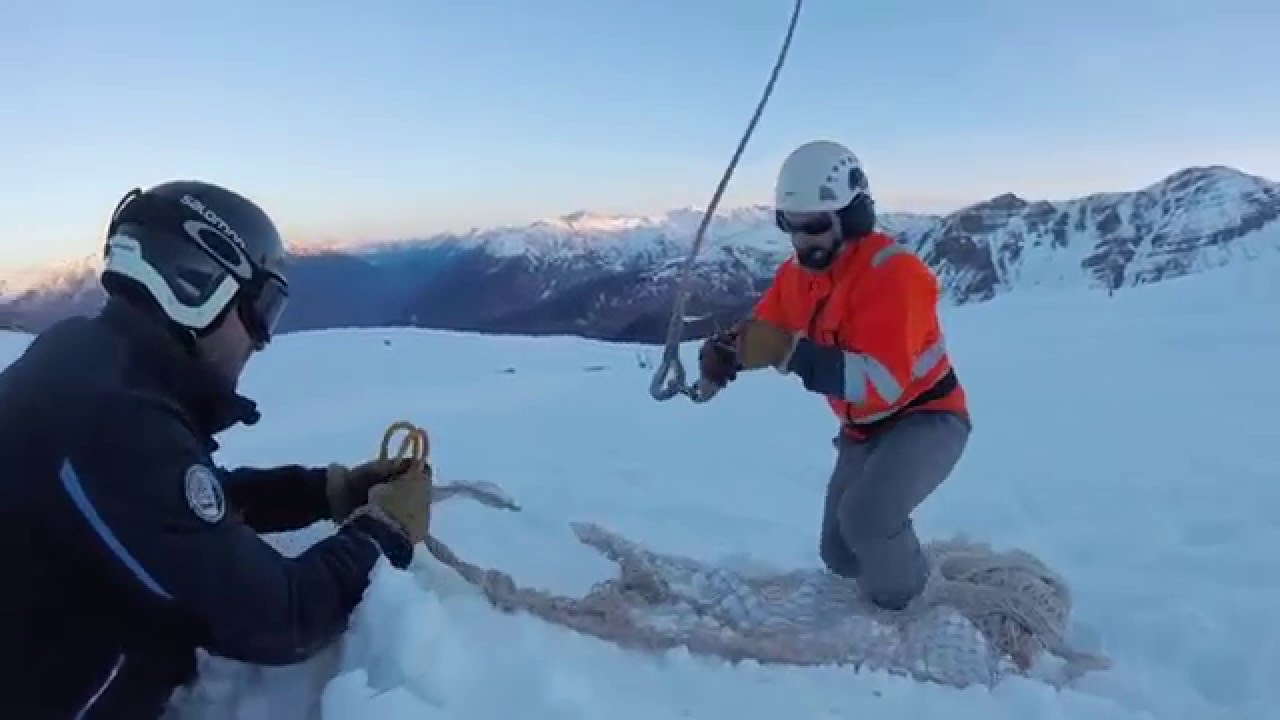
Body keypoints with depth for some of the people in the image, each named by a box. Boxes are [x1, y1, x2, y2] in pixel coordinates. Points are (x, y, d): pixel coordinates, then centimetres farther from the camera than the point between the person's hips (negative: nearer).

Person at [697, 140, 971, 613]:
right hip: (863, 430, 8)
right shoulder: (796, 273, -5)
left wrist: (791, 353, -44)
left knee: (865, 516, -33)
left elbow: (883, 381, -37)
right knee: (839, 554, 11)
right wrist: (724, 349, -27)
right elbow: (762, 332, -3)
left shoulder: (892, 272, -30)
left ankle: (916, 612, -2)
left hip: (927, 418, -8)